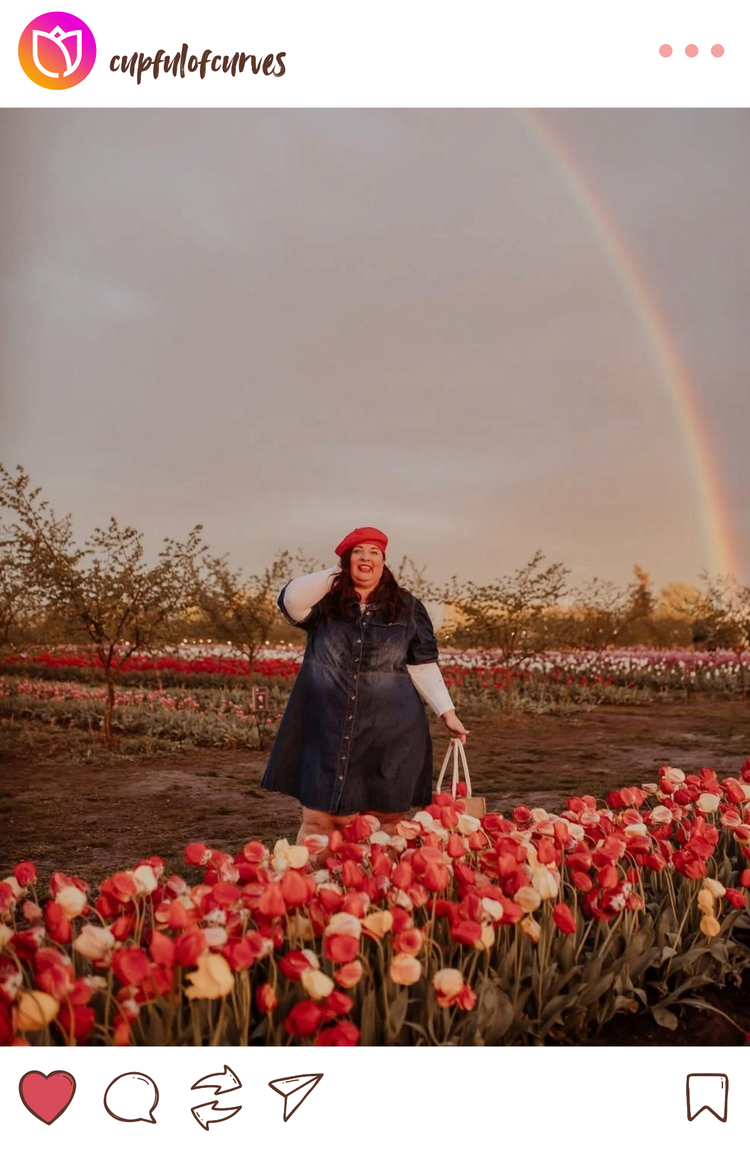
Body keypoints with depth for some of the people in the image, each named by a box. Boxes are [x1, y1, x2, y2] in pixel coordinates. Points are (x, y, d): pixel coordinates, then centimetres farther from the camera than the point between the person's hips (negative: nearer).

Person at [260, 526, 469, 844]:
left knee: (385, 823, 8)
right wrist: (336, 575, -6)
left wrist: (447, 712, 1)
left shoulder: (408, 608, 6)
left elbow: (423, 666, 6)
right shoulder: (326, 602, 6)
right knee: (319, 821, 2)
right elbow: (291, 601, -14)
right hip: (329, 730, 0)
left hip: (391, 732, 1)